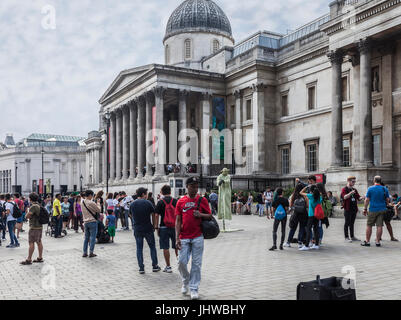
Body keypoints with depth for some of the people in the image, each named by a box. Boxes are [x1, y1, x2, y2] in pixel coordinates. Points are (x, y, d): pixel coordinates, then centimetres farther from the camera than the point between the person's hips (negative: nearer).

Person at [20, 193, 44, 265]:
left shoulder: (33, 206, -18)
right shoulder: (39, 205, 11)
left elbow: (27, 216, -22)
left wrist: (28, 215, -1)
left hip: (34, 227, -9)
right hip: (40, 226, 9)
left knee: (31, 243, -5)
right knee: (39, 242, 11)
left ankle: (29, 260, -3)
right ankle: (40, 258, 15)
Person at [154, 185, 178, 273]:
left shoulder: (160, 202, -6)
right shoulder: (175, 201, 0)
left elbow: (156, 215, -8)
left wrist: (156, 227, 0)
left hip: (164, 227, -2)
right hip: (175, 227, 2)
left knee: (165, 248, 4)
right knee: (176, 246, 14)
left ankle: (168, 267, 7)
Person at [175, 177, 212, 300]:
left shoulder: (202, 200, 4)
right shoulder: (180, 202, 6)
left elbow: (210, 216, 7)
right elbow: (178, 221, 4)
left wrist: (201, 215, -15)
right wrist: (177, 238, -3)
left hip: (198, 237, -1)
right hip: (184, 238, 1)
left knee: (196, 264, 3)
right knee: (182, 262, 1)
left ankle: (194, 288, 15)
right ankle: (185, 282, 28)